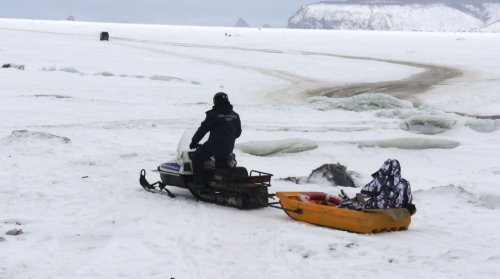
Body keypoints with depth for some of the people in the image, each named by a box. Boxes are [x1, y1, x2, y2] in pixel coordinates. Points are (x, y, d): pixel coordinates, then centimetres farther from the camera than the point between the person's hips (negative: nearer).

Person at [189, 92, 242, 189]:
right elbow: (238, 132, 18)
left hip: (215, 145, -6)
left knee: (197, 157, 7)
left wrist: (194, 142, 5)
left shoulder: (213, 115, -9)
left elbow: (203, 129, -6)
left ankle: (198, 182, -1)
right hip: (229, 147, 6)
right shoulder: (235, 116, 10)